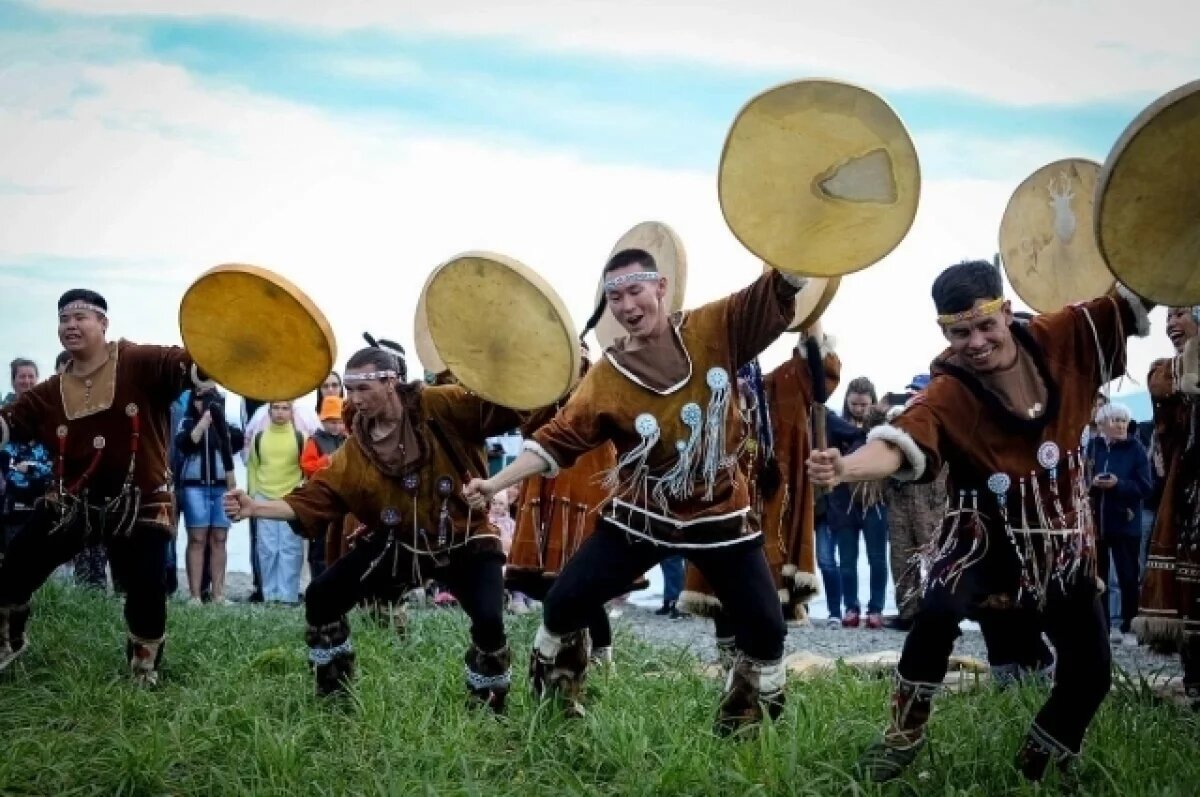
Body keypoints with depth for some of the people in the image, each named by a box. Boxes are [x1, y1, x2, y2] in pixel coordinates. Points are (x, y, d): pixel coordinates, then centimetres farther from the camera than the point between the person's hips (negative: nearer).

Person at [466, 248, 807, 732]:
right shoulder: (606, 377, -9)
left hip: (720, 516, 0)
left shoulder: (716, 330, -9)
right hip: (639, 517, 0)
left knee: (766, 628, -1)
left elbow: (783, 289, -9)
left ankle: (745, 731, 23)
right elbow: (559, 440, -11)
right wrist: (496, 483, -21)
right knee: (563, 603, -1)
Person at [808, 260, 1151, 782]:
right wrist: (845, 467, -58)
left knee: (1090, 669, 4)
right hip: (985, 532, -4)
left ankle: (1036, 765, 30)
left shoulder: (1060, 340, -7)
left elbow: (1133, 301, -3)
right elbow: (900, 443, -37)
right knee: (939, 608, -32)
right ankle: (904, 732, -10)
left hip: (1062, 536, 4)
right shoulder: (949, 391, -20)